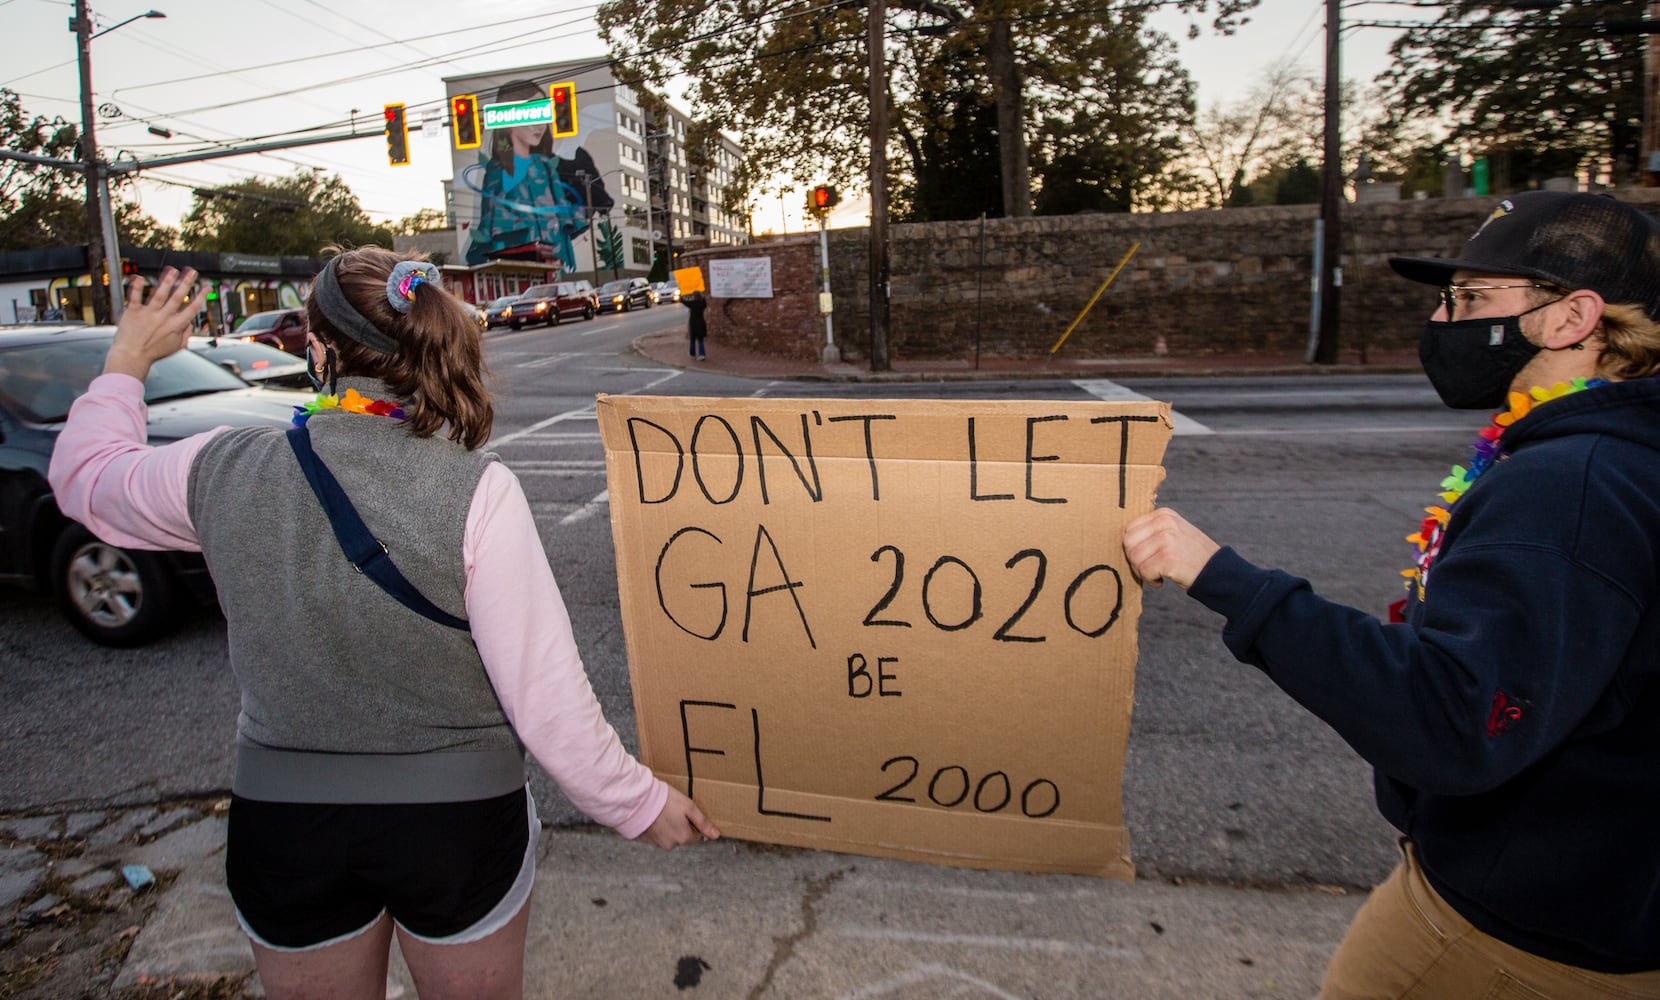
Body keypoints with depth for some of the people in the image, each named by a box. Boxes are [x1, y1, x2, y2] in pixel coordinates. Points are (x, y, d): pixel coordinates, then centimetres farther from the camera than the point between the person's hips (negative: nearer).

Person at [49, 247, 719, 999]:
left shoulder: (220, 471, -11)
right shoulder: (475, 492, -22)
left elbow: (83, 474, 13)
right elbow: (546, 695, -21)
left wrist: (129, 360, 27)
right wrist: (640, 803, -8)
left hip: (281, 826, 3)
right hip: (457, 821, -2)